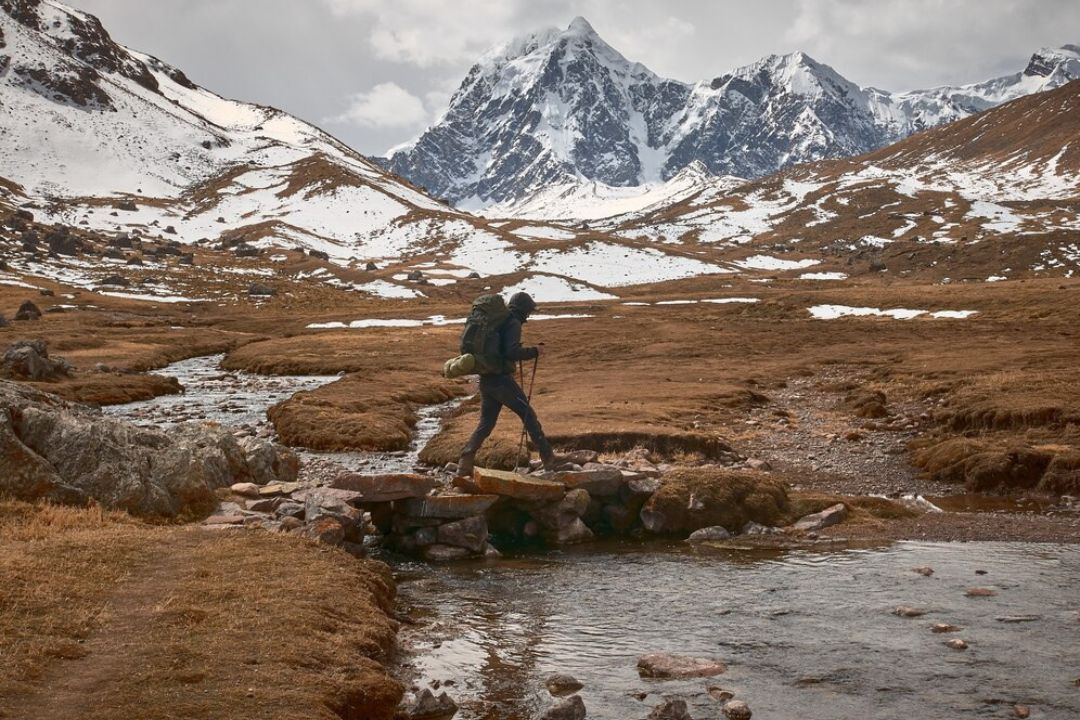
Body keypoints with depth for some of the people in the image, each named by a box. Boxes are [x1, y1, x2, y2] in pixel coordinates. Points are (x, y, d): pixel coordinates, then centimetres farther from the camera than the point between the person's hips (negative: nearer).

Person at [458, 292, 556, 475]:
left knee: (486, 424, 12)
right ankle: (548, 458, 7)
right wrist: (534, 352, -9)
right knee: (529, 416, 4)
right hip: (502, 379, -8)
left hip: (486, 380, 8)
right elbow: (513, 352, -24)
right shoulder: (513, 324, -10)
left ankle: (465, 462, -2)